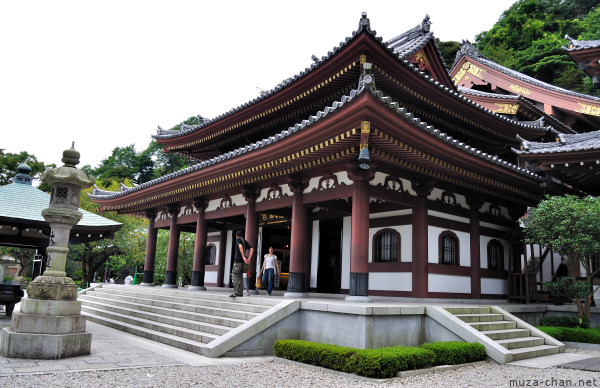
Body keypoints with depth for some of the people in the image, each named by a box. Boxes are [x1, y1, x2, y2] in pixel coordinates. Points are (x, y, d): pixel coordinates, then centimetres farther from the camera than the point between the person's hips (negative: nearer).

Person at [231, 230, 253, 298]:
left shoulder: (238, 239, 0)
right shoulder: (245, 241, 20)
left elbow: (240, 247, -19)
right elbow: (252, 249, 11)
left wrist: (243, 257, -21)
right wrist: (249, 259, 3)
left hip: (238, 260, -7)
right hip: (242, 262, 7)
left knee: (234, 276, -8)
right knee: (239, 276, 11)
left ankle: (236, 292, -15)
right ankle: (240, 292, 10)